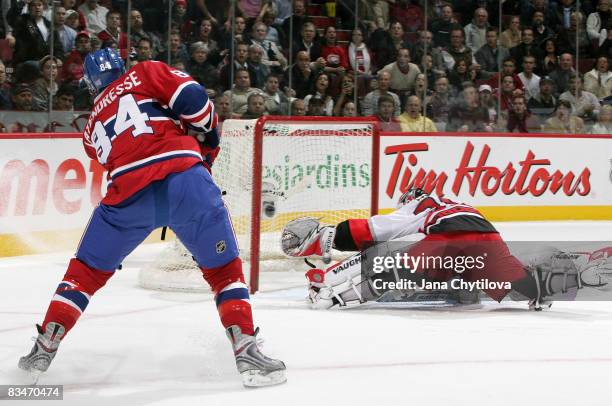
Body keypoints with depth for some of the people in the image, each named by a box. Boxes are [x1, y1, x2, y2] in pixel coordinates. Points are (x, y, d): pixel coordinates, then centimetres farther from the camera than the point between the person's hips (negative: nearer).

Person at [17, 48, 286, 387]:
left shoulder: (93, 127, 31)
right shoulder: (145, 74, 19)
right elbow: (192, 97, 3)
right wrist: (207, 142, 17)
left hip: (128, 194, 2)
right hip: (182, 174, -2)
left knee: (87, 268, 20)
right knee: (223, 267, 11)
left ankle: (44, 348, 19)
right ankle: (246, 351, 0)